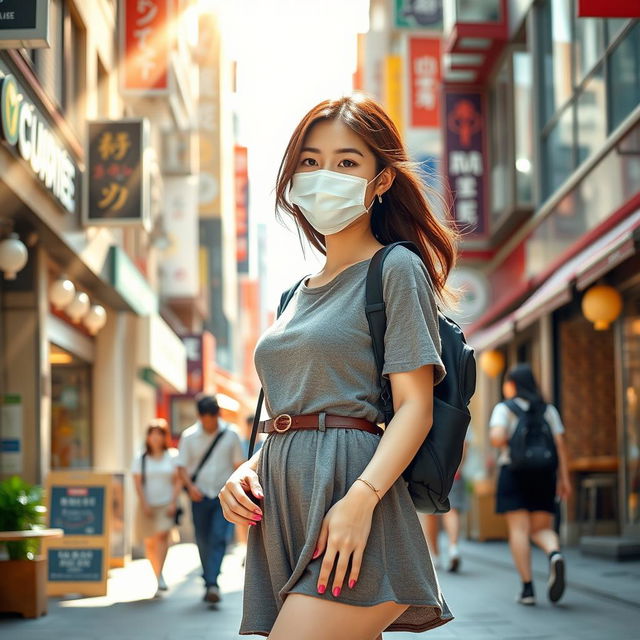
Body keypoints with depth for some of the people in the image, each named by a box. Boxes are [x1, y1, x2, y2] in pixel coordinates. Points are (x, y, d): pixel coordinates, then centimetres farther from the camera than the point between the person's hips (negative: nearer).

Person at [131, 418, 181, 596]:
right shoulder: (140, 459, 6)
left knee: (162, 535, -21)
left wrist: (173, 503, -6)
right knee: (150, 542, 3)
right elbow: (137, 483, 2)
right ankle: (158, 577, 16)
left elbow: (178, 481, 4)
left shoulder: (172, 457, 5)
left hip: (167, 504, -2)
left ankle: (160, 576, -27)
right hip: (147, 505, 2)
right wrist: (144, 504, -8)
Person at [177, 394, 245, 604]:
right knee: (203, 541, 7)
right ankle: (209, 582, 20)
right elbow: (182, 466, 1)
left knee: (219, 538, -14)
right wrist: (190, 486, -16)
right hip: (200, 496, 1)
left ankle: (212, 583, -21)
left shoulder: (230, 435, 2)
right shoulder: (189, 436, 1)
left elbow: (238, 464, 9)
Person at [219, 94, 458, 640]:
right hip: (285, 513, 7)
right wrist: (247, 472, 4)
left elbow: (415, 407, -8)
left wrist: (360, 498, -22)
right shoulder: (300, 294, 22)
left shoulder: (396, 269, 0)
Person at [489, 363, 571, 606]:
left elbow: (496, 437, -16)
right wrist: (564, 479, 3)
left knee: (519, 529, -1)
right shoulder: (548, 409, 10)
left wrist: (504, 445, 7)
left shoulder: (504, 408, 0)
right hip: (544, 474, 3)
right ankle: (554, 554, -26)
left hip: (513, 473, -3)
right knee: (542, 529, 8)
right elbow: (560, 444, 3)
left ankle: (527, 588, -7)